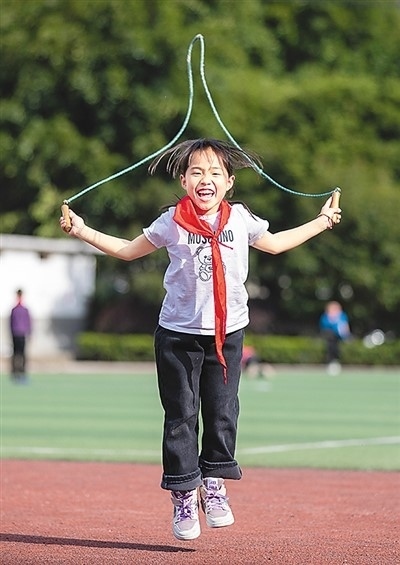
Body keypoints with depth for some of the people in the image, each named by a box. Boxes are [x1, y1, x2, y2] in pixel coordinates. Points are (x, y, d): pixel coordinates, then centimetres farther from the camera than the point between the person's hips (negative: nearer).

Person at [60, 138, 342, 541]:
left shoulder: (241, 220, 2)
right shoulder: (172, 223, -4)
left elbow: (273, 244, 22)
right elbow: (128, 250, 10)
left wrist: (320, 222, 24)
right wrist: (82, 231, 4)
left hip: (228, 331, 2)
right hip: (179, 333, -2)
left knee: (222, 411, 3)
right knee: (181, 415, 0)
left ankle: (214, 482, 21)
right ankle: (183, 495, 9)